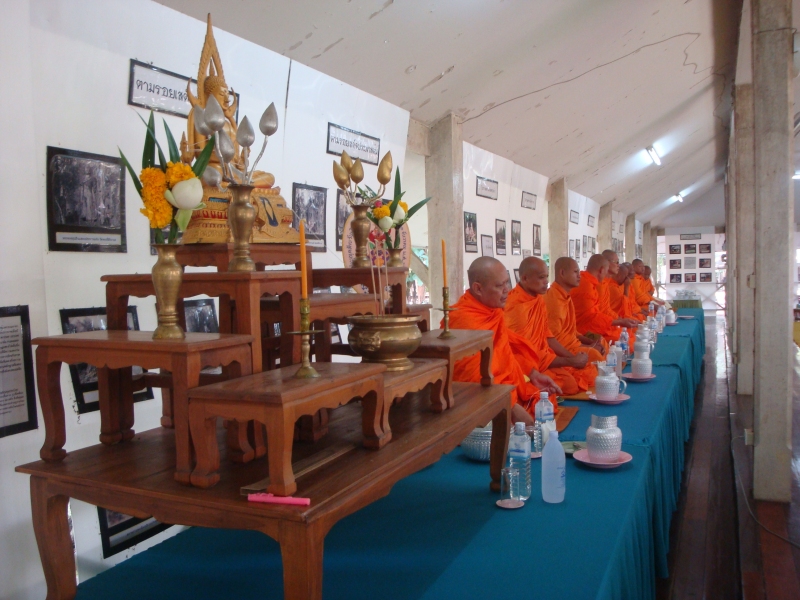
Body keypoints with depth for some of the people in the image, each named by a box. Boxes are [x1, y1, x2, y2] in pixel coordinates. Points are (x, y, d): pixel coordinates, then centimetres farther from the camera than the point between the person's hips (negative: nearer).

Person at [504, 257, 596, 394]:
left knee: (589, 371, 3)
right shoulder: (517, 307, -22)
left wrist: (573, 357, 0)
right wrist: (571, 361, -16)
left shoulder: (538, 298, 7)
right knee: (568, 382, -28)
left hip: (542, 354, 10)